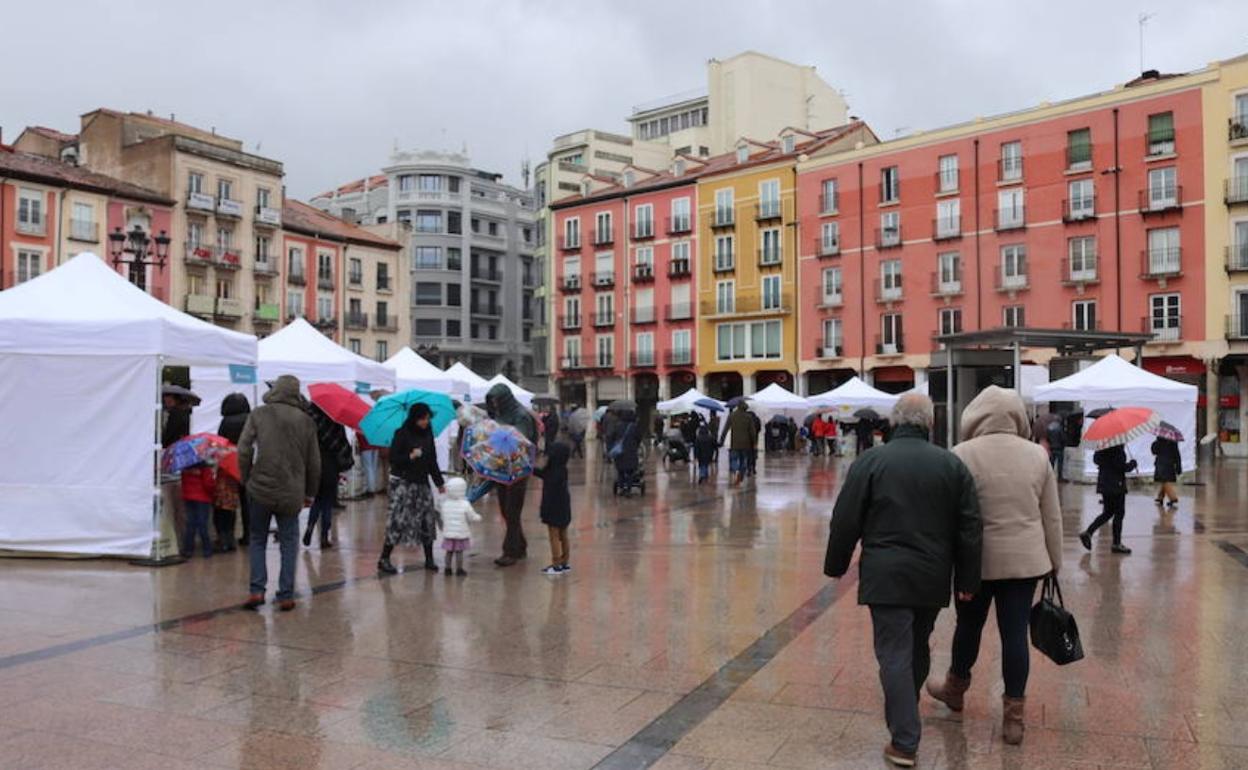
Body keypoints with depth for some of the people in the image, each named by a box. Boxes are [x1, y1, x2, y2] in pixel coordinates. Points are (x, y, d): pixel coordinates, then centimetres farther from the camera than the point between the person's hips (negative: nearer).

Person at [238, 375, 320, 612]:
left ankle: (257, 590, 5)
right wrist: (310, 493, 17)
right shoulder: (306, 421, 3)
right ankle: (286, 595, 8)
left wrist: (247, 480, 6)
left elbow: (243, 450, -8)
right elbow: (314, 462, 6)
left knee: (258, 540, 14)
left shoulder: (258, 414, -1)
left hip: (261, 488, 0)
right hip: (292, 493, 1)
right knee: (289, 543, 10)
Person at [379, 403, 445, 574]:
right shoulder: (402, 434, -8)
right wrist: (410, 456, -24)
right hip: (403, 482, -5)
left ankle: (429, 559, 13)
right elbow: (393, 458, -10)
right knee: (399, 520, -8)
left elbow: (432, 460, 12)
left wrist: (439, 482, 8)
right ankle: (384, 560, 1)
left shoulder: (428, 433, 7)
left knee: (428, 518, 3)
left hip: (422, 483, 6)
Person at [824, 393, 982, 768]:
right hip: (933, 578, 4)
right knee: (918, 649, 21)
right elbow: (970, 529, 3)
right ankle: (906, 713, 40)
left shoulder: (869, 462, -7)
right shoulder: (952, 464, 2)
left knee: (895, 655, -1)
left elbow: (845, 522, -5)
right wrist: (967, 580, 10)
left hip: (886, 577, -4)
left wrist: (836, 566, 8)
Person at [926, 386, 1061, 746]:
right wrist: (1054, 560, 18)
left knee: (969, 625, 16)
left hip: (977, 558, -2)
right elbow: (1052, 516, 7)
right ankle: (1013, 714, 13)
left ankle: (955, 688, 38)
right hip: (1026, 559, 2)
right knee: (1015, 632, 7)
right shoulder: (1037, 454, 1)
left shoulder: (963, 455, -10)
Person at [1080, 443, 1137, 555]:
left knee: (1108, 512, 16)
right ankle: (1116, 544, 9)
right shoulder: (1118, 448, -19)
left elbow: (1095, 459, 14)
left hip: (1103, 482, 8)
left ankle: (1088, 532, 2)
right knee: (1119, 513, 4)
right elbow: (1121, 466, -20)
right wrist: (1133, 463, -2)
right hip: (1116, 484, -8)